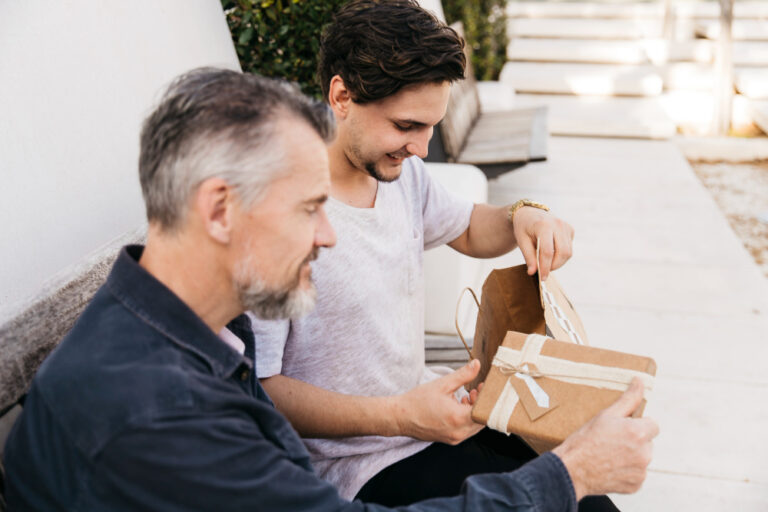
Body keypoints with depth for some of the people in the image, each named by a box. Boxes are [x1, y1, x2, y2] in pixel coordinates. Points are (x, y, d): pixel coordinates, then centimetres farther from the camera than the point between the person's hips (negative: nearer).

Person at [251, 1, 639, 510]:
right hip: (356, 460, -7)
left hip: (423, 406, 7)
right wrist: (400, 416, -29)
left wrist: (522, 218, -3)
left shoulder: (401, 169, 0)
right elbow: (256, 388, -22)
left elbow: (469, 229, 20)